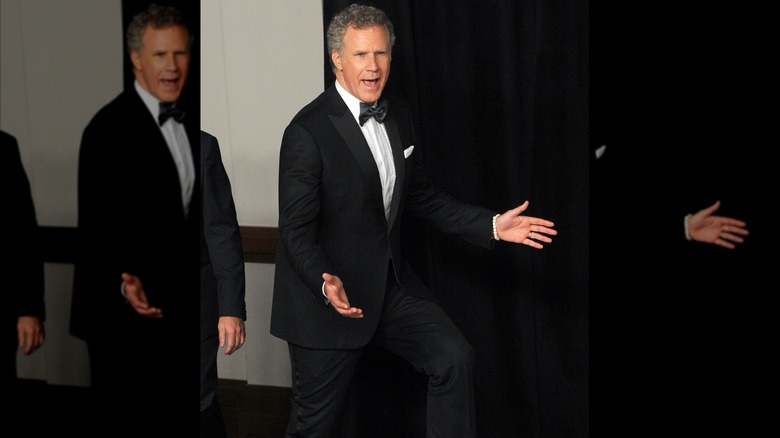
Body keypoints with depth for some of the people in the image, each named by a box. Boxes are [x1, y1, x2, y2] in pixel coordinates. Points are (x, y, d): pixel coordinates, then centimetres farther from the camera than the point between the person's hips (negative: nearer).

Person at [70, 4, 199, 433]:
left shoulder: (189, 124, 10)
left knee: (169, 422, 14)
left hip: (178, 312, 7)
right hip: (125, 314, -7)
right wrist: (124, 283, -32)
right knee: (126, 425, 4)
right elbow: (96, 226, -18)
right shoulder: (109, 128, -14)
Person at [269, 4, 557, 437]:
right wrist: (327, 284, -37)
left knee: (455, 359, -7)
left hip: (390, 283, 6)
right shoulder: (307, 132, -19)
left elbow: (419, 195, 13)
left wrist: (491, 225, 3)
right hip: (326, 297, -6)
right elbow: (297, 230, -18)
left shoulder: (397, 114, 4)